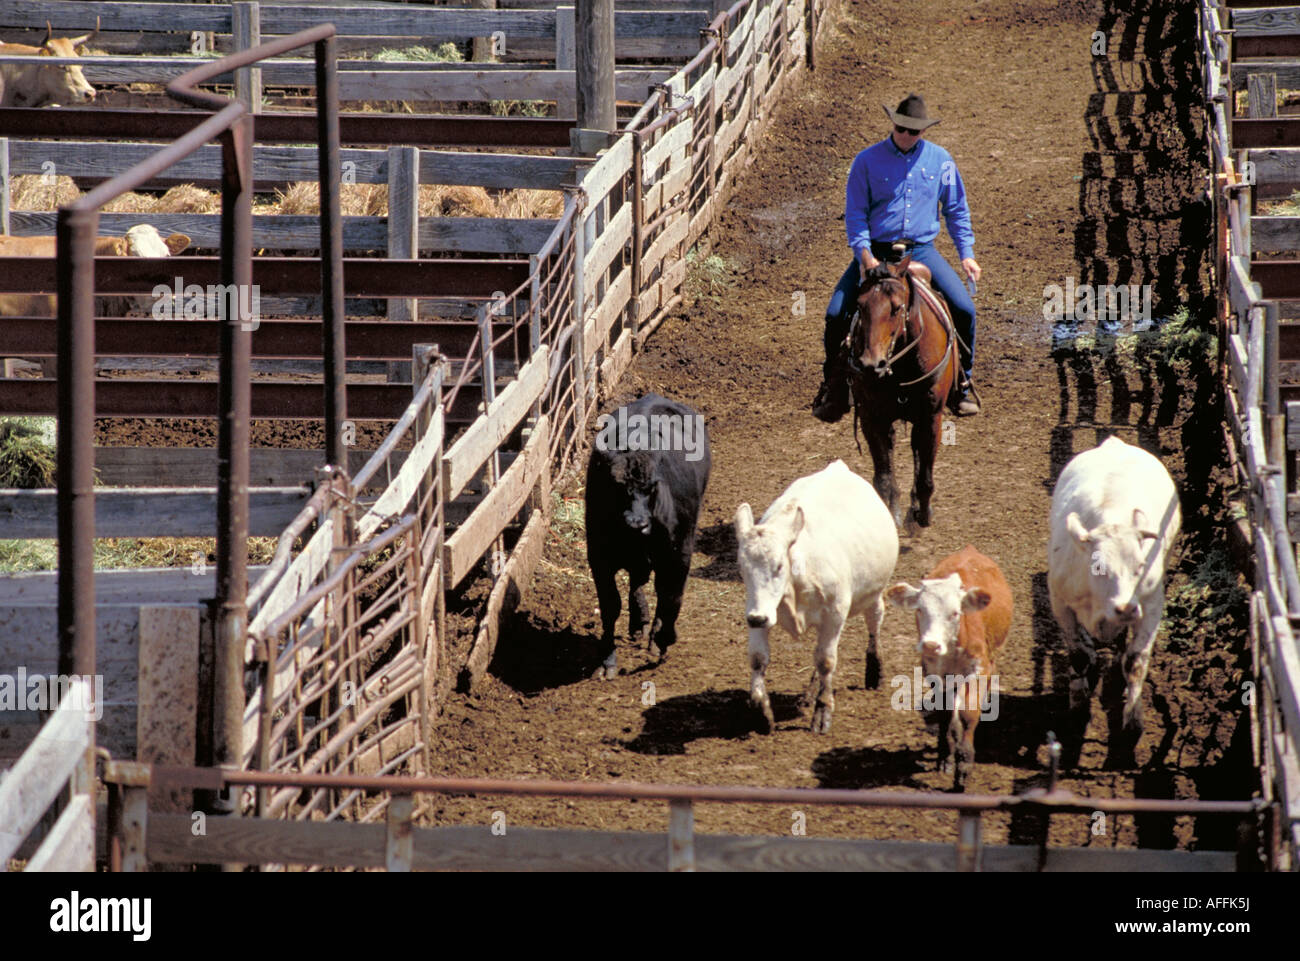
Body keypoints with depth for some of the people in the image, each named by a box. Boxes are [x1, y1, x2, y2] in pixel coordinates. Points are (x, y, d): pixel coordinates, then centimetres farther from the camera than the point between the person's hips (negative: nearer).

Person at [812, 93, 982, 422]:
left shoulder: (940, 160, 4)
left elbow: (957, 210, 14)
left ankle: (961, 385, 5)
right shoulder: (868, 161, -2)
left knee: (964, 309, -14)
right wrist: (864, 255, -15)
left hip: (921, 250, 1)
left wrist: (966, 253, 6)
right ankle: (833, 387, 7)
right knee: (836, 316, -13)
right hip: (876, 250, -1)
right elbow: (855, 213, -2)